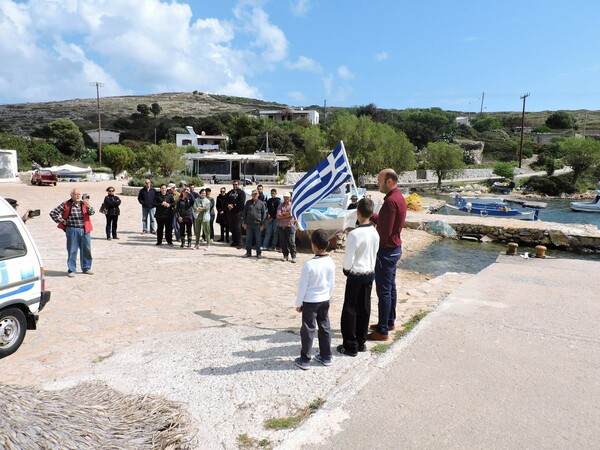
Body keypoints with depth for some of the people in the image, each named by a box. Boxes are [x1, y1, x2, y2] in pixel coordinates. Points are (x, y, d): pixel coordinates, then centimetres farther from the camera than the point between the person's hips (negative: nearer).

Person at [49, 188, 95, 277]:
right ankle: (71, 270, 11)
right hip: (72, 230, -3)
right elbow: (53, 213, 0)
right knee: (72, 251, 2)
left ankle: (86, 268, 22)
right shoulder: (66, 205, 0)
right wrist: (62, 221, -3)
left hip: (85, 230, 3)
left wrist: (88, 206, -22)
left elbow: (92, 212, -4)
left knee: (86, 250, 9)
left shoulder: (84, 203, 9)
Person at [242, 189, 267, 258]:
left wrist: (262, 224, -4)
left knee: (258, 239, 4)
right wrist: (244, 223, 3)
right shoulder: (248, 203, 9)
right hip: (249, 224, 2)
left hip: (257, 224, -2)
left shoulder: (261, 203, 3)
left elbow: (264, 214, 2)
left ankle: (258, 253, 13)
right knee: (248, 239, 6)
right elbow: (244, 213, 10)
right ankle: (248, 252, 16)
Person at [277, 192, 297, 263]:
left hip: (290, 226, -4)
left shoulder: (292, 205, 4)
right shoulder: (281, 206, 12)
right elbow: (278, 216, -1)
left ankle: (293, 257, -3)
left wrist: (283, 213, -2)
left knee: (291, 242, -5)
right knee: (283, 242, 6)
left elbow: (291, 213, -11)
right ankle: (285, 256, 16)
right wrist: (287, 214, -7)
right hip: (281, 226, 4)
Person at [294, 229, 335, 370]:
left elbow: (302, 286, -14)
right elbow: (332, 283, 5)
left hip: (310, 301, -5)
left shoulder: (309, 264, -21)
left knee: (308, 330, 5)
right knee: (325, 327, 15)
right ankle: (326, 357, 26)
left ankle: (305, 360, 14)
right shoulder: (331, 262, -5)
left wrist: (298, 303, -3)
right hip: (325, 300, 5)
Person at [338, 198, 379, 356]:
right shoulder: (375, 232, -1)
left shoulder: (354, 234, -21)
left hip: (356, 275, -7)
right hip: (370, 273, 7)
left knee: (350, 310, 5)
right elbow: (374, 254, 7)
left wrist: (346, 269, 2)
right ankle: (361, 342, 25)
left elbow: (348, 259, -17)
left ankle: (350, 346, 12)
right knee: (364, 308, 15)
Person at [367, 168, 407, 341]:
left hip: (387, 250, -10)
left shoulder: (391, 201, -21)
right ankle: (389, 322, 31)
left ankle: (382, 331, 4)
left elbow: (385, 231, -24)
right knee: (390, 287, 18)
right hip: (394, 248, 10)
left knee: (384, 291, -3)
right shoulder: (399, 197, 11)